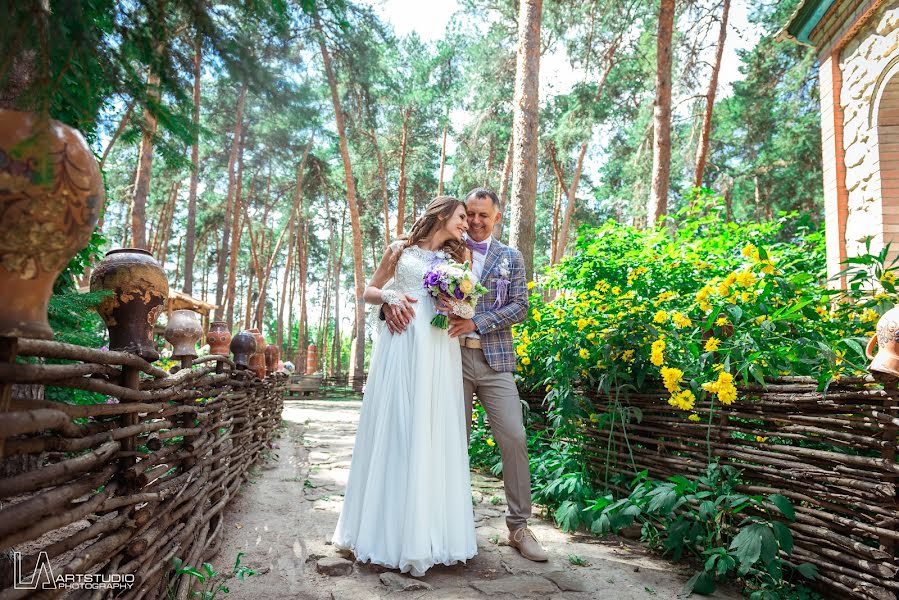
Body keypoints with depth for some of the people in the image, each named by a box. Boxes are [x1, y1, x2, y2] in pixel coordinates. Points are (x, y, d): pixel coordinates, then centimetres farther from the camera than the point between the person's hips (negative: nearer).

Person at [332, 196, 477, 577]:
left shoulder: (457, 257, 18)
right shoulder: (401, 249, 12)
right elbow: (368, 292, 14)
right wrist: (390, 296, -6)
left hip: (439, 351, 2)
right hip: (400, 345, -2)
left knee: (433, 434, -1)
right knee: (391, 429, -2)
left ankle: (427, 532, 8)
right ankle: (387, 527, 9)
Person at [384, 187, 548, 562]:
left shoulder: (511, 258, 11)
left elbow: (520, 307, 2)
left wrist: (476, 323, -12)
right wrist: (391, 302, -20)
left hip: (494, 359, 0)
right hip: (452, 357, 0)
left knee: (514, 438, -4)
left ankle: (519, 527, 10)